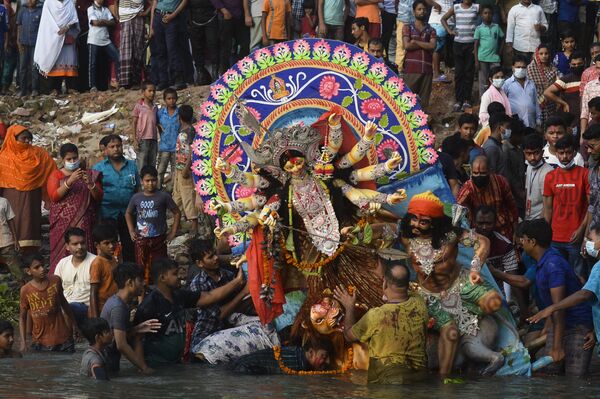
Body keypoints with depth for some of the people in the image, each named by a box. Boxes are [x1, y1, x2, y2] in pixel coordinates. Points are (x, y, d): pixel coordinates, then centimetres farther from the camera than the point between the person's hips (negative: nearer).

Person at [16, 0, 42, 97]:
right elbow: (19, 27, 11)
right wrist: (18, 41, 4)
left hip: (35, 43, -3)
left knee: (34, 67, -2)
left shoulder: (40, 12, 0)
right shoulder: (22, 11, 9)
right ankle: (23, 89, 8)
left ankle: (35, 89, 3)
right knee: (23, 66, 4)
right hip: (24, 43, 3)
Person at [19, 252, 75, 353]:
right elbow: (22, 317, 1)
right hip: (40, 343, -2)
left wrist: (73, 323, 23)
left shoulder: (55, 281, -3)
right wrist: (23, 343, -6)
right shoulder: (26, 291, -8)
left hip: (63, 338, 2)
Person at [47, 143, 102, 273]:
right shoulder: (56, 175, 9)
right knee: (62, 253, -9)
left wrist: (90, 183, -11)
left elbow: (99, 197, 8)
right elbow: (54, 196, -5)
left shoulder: (89, 174, 14)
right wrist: (70, 181, -17)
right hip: (62, 223, -1)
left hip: (83, 223, 1)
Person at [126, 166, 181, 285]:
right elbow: (128, 214, 18)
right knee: (143, 267, 5)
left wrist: (173, 232, -1)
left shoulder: (163, 197, -5)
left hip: (159, 239, -2)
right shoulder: (136, 198, 2)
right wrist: (131, 231, 8)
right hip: (141, 239, 2)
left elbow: (177, 213, 2)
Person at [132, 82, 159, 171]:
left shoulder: (155, 107, 12)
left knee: (152, 165, 7)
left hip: (153, 140, 5)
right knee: (142, 165, -6)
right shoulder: (138, 106, -3)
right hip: (142, 139, -5)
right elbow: (134, 124, -2)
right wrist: (134, 140, -8)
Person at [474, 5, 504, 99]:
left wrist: (499, 52, 5)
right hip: (482, 59, -2)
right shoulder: (479, 29, -1)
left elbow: (502, 40, 17)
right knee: (483, 81, 4)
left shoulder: (496, 27, 6)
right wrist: (476, 60, -5)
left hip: (494, 58, 2)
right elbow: (476, 45, 0)